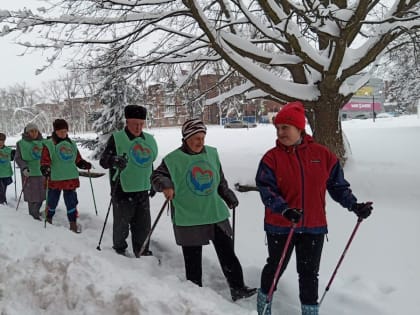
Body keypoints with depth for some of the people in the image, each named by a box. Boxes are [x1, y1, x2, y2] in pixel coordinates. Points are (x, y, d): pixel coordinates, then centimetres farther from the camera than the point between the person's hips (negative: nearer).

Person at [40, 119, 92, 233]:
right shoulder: (49, 144, -3)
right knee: (52, 200, 9)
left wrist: (84, 164, 2)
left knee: (71, 201, 4)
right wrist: (45, 168, -26)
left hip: (71, 178, 3)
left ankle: (73, 223, 10)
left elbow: (77, 159, 19)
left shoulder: (71, 144, 13)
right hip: (55, 179, -3)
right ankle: (49, 218, 32)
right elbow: (45, 159, -8)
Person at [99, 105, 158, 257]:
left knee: (143, 224, 10)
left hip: (142, 190, 5)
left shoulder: (149, 140, 9)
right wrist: (114, 160, -38)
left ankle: (142, 251, 26)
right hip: (122, 190, -5)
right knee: (122, 223, 7)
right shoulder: (117, 138, -8)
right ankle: (119, 249, 29)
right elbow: (103, 160, -16)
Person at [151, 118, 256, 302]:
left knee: (227, 253, 9)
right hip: (188, 219, -4)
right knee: (193, 259, 7)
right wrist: (165, 185, -23)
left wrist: (228, 196, 19)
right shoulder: (173, 159, -9)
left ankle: (238, 288, 19)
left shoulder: (212, 154, 7)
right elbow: (157, 176, -4)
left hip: (216, 214, 5)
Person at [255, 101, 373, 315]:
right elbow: (266, 189, -17)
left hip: (314, 226, 1)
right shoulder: (272, 158, -9)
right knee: (276, 267, 16)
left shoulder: (322, 154, -2)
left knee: (309, 273, 13)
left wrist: (354, 205, -7)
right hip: (280, 226, -1)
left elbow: (338, 185, 5)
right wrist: (284, 210, -33)